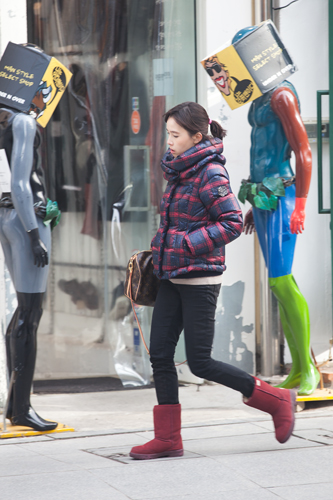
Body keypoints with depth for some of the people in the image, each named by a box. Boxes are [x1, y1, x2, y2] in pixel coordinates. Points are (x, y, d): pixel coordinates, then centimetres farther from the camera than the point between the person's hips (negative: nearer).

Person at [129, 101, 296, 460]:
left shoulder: (211, 174, -15)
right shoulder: (179, 171, 11)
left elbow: (232, 223, -19)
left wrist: (187, 244, -21)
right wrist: (162, 247, 12)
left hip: (200, 279, -9)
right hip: (172, 279, 9)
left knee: (199, 362, -4)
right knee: (160, 354, 4)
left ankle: (277, 400, 10)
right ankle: (168, 438, 11)